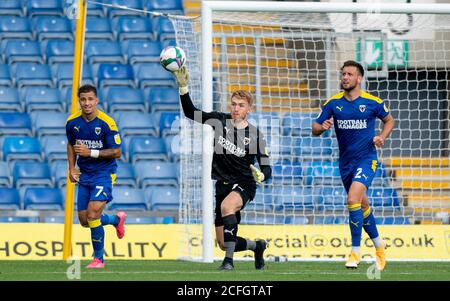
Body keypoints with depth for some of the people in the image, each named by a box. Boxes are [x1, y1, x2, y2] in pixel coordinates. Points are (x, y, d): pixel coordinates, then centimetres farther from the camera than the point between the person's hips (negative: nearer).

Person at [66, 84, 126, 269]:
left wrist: (91, 152, -23)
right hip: (84, 175, 6)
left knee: (93, 215, -17)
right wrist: (72, 168, 6)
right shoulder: (72, 122, -2)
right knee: (84, 221, 9)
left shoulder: (107, 123, -16)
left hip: (104, 173, -6)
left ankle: (98, 258, 1)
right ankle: (117, 219, 39)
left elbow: (117, 152, -14)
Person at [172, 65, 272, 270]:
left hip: (243, 184, -5)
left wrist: (261, 175, -31)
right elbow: (190, 113, -2)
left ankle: (229, 260, -36)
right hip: (223, 185, 5)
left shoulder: (254, 135, -8)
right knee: (223, 244, 6)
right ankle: (257, 246, 39)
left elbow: (266, 168, -7)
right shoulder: (220, 121, 0)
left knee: (227, 206, -40)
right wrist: (183, 87, -15)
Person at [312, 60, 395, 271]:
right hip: (345, 161, 4)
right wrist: (322, 127, -20)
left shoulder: (372, 102, -5)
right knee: (362, 205, 13)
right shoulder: (333, 103, 1)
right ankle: (378, 245, 35)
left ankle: (355, 251, -17)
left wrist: (382, 137, -7)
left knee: (353, 199, -23)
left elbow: (389, 120, 12)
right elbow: (315, 129, 3)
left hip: (367, 158, -4)